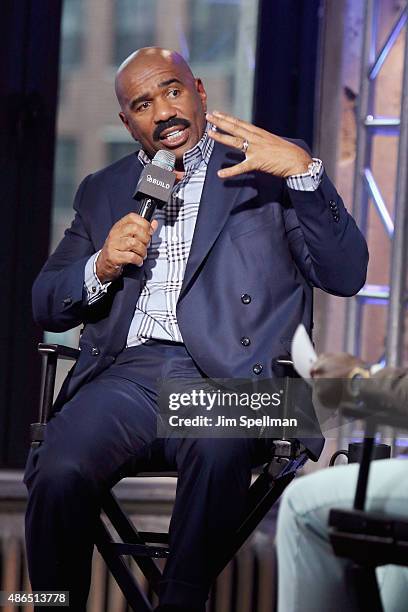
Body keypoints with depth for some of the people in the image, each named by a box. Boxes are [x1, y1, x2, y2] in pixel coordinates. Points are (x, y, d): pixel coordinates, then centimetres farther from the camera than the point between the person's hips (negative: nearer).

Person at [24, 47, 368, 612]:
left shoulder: (265, 169, 13)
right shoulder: (103, 191, 24)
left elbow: (346, 275, 2)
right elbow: (46, 306, 20)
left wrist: (304, 171, -11)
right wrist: (101, 267, -1)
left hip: (227, 380, -2)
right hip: (127, 375, 3)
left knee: (218, 451, -38)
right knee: (58, 473, -29)